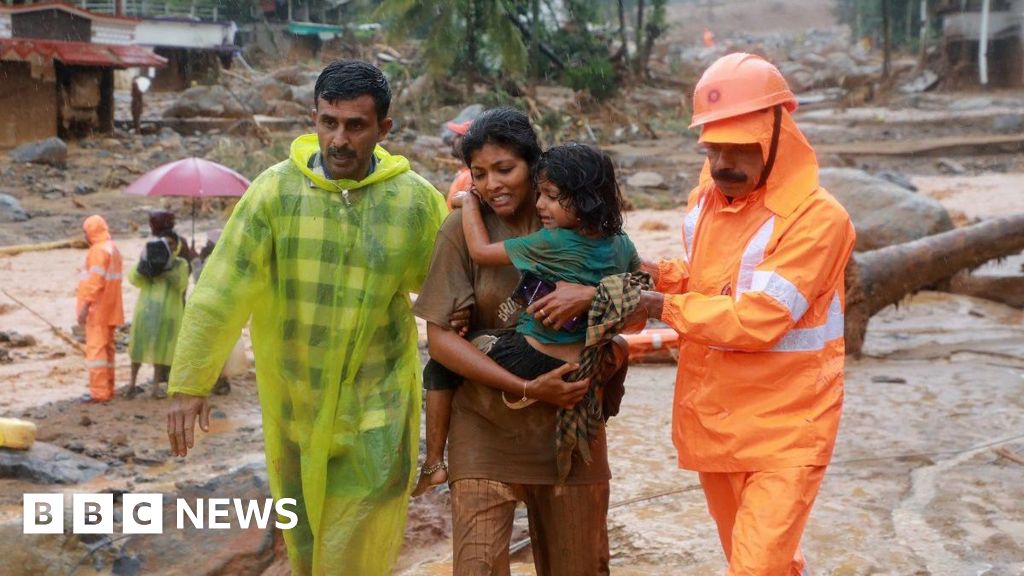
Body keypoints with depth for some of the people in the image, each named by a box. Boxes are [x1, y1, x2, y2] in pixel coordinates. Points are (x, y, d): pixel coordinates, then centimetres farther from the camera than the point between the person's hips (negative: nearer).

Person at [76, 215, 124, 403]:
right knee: (107, 348, 12)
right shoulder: (113, 249, 16)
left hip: (98, 309, -10)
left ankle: (99, 392, -9)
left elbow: (96, 281, -21)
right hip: (110, 309, 10)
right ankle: (108, 389, 16)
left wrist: (85, 306, -21)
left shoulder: (99, 250, -13)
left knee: (96, 348, -8)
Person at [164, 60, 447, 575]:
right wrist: (189, 381, -13)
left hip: (375, 405, -1)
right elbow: (221, 290, -11)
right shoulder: (275, 189, -11)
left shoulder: (418, 201, -9)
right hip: (291, 401, 1)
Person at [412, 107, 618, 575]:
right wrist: (527, 389, -17)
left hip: (569, 423, 2)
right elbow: (440, 340, -10)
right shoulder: (463, 230, -6)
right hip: (487, 427, -2)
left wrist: (596, 295, -20)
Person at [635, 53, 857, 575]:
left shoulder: (816, 217, -20)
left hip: (783, 430, -7)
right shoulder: (705, 200, 4)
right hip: (712, 421, 7)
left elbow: (755, 321, -25)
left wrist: (665, 308, -17)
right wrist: (662, 276, -1)